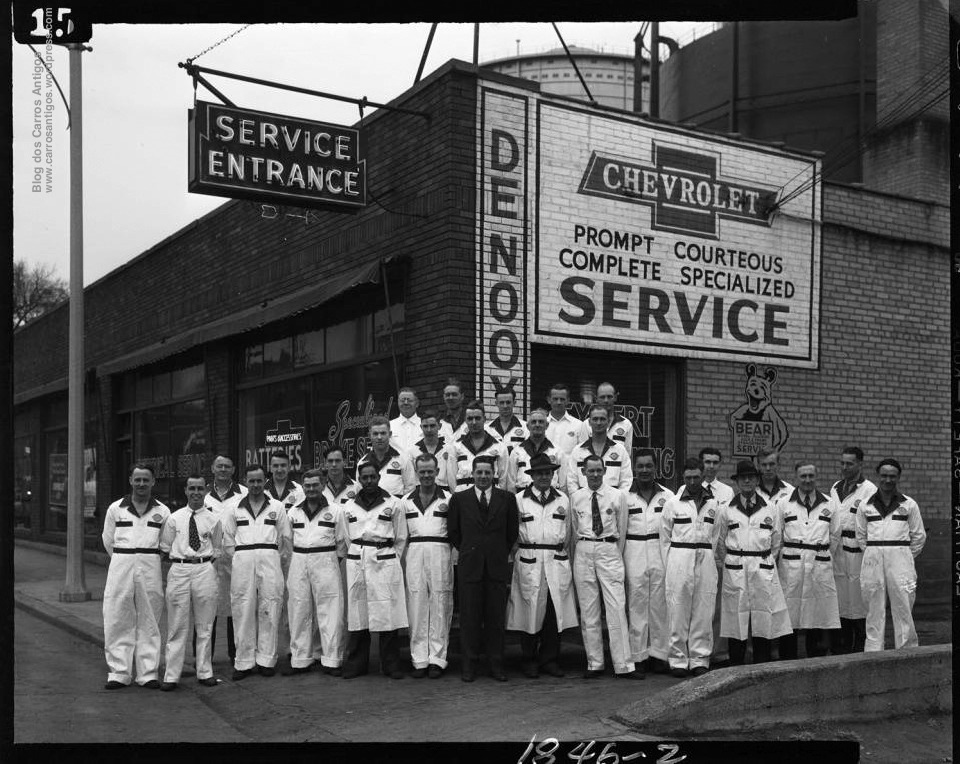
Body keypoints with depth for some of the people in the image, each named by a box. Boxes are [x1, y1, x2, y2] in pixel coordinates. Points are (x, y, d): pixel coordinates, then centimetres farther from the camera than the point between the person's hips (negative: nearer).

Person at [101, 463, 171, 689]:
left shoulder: (162, 511, 7)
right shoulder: (115, 509, 7)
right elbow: (108, 541, 13)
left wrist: (145, 559, 12)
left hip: (150, 568, 0)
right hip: (120, 567, 0)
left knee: (149, 622, 3)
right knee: (118, 621, -1)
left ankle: (148, 674, 8)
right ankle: (118, 673, 6)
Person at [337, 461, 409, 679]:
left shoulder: (393, 504, 6)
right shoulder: (349, 506, 12)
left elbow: (401, 538, 9)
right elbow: (344, 537, 17)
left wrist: (392, 561, 6)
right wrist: (358, 555, 10)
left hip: (385, 561, -2)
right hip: (356, 562, 2)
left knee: (387, 613, -5)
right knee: (356, 615, 2)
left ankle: (391, 665, 2)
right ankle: (355, 665, 10)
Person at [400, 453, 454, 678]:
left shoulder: (448, 499, 5)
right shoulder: (406, 500, 14)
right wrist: (402, 560, 7)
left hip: (440, 553, -2)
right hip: (414, 554, 2)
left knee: (439, 607, 0)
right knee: (416, 607, 2)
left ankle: (437, 659, 7)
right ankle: (419, 660, 7)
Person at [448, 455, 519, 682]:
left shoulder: (507, 499, 6)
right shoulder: (459, 499, 5)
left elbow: (513, 531, 12)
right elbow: (453, 531, 11)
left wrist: (501, 552, 10)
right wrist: (467, 551, 8)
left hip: (497, 565, 1)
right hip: (469, 565, 0)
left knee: (496, 617, 4)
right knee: (470, 617, 2)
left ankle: (496, 665, 12)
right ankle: (469, 665, 10)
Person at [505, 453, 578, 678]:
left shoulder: (563, 500, 13)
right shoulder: (519, 499, 5)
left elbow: (569, 533, 16)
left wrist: (567, 557, 13)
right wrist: (512, 554, 3)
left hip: (557, 562, 2)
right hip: (529, 563, -2)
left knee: (555, 612, 1)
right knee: (530, 611, -1)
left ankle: (550, 660, 12)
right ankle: (530, 661, 10)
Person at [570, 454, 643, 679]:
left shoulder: (617, 496, 3)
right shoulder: (575, 498, 7)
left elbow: (622, 530, 7)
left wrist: (616, 557, 4)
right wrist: (579, 556, 10)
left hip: (609, 550, -2)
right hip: (583, 551, 2)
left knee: (617, 609, -6)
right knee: (588, 611, 4)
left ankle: (623, 666, -3)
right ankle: (594, 664, 12)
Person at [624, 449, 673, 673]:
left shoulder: (668, 496, 8)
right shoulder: (624, 496, 5)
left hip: (661, 554, 1)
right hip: (634, 555, -1)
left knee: (660, 604, 2)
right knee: (636, 604, 0)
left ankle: (659, 653, 11)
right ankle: (638, 654, 7)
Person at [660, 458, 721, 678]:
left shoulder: (712, 505, 10)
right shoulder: (672, 504, 3)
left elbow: (715, 538, 15)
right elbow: (664, 538, 6)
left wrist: (708, 557, 7)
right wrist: (667, 568, 3)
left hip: (705, 562, 2)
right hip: (679, 559, -2)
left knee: (703, 612, 3)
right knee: (678, 612, -2)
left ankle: (700, 659, 11)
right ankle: (678, 660, 5)